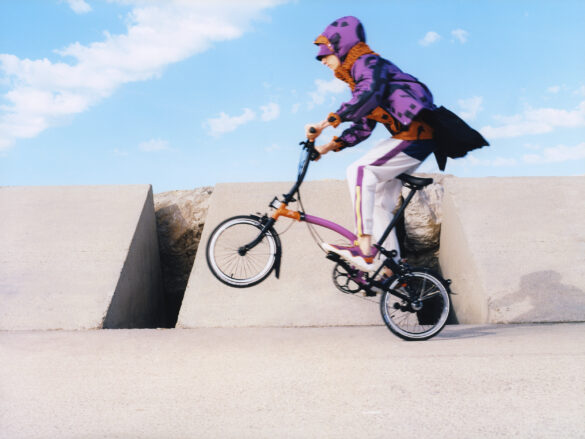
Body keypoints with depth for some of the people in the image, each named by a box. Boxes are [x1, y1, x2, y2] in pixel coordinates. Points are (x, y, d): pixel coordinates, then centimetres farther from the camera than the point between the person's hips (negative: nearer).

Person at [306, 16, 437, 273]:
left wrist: (325, 123, -33)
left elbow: (369, 94, -31)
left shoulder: (368, 62, -8)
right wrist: (329, 146, 10)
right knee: (380, 203, 9)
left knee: (359, 170, -22)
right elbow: (362, 128, 20)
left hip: (415, 136, -10)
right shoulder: (360, 76, 23)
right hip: (411, 138, 10)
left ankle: (364, 250, -25)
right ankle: (393, 269, 13)